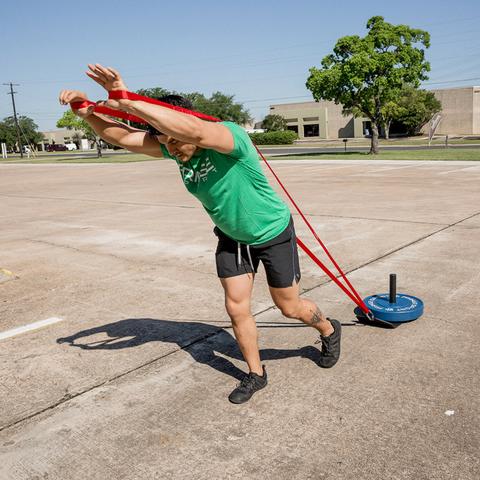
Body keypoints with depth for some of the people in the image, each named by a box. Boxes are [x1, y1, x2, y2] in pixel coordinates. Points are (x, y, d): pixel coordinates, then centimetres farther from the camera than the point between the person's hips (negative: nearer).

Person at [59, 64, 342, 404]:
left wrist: (127, 102, -53)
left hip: (273, 233, -6)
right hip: (231, 238, 6)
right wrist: (86, 111, -32)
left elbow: (193, 130, -55)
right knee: (237, 308, 5)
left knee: (289, 306, 9)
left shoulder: (231, 136, -34)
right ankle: (256, 374, 28)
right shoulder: (173, 147, -11)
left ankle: (329, 330, 43)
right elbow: (123, 137, -14)